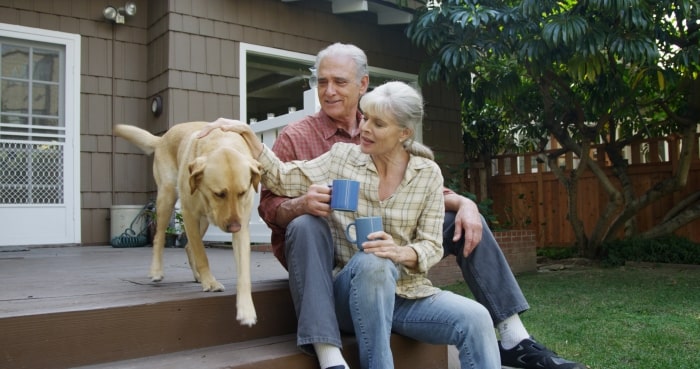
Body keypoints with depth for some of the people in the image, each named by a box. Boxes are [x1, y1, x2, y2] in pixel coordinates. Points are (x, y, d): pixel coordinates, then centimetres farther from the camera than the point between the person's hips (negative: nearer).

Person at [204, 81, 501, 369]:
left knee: (476, 319, -25)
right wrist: (247, 134, -13)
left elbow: (432, 246, -2)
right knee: (372, 261, -37)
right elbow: (282, 179, -2)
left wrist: (401, 253, -23)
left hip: (407, 293, 1)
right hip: (352, 293, -1)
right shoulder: (342, 157, 0)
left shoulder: (428, 173, 1)